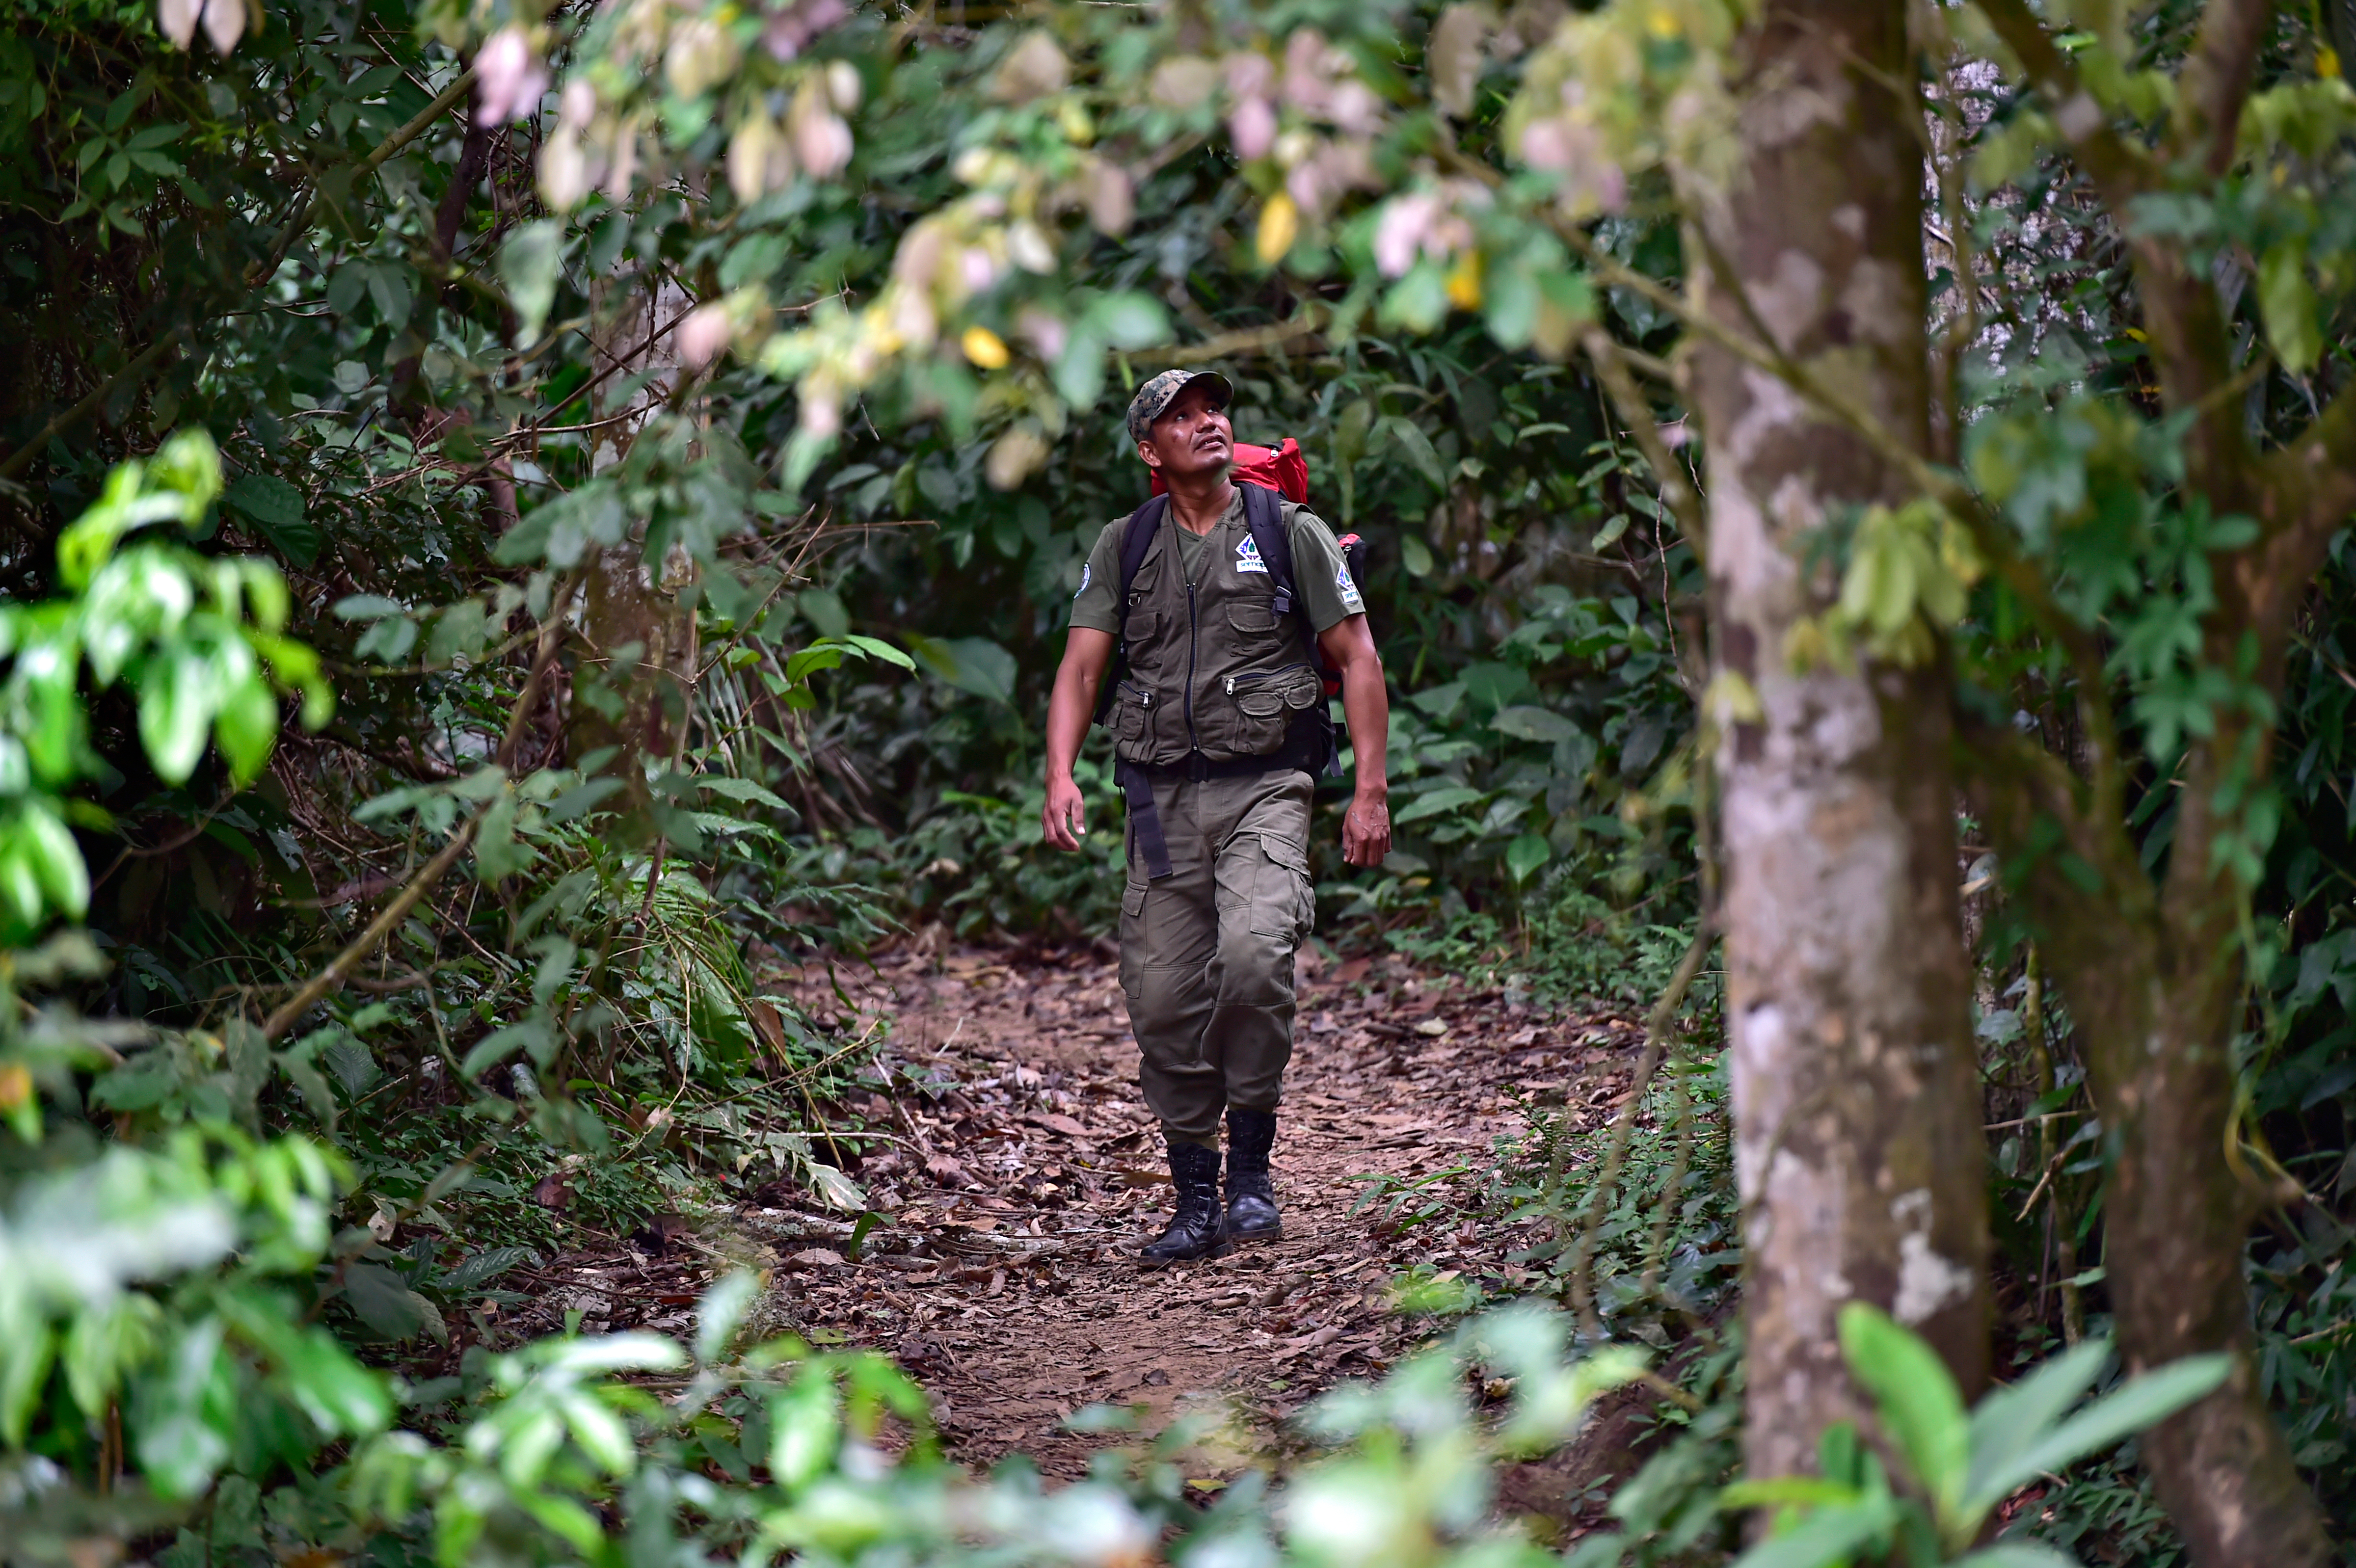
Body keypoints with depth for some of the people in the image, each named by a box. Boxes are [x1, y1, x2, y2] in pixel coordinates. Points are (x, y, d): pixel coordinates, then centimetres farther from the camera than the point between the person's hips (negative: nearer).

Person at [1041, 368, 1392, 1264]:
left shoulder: (1291, 534, 2)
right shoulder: (1124, 547, 9)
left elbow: (1358, 660, 2)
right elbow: (1081, 669, 4)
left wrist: (1371, 791, -6)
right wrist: (1060, 778, -13)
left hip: (1264, 789, -3)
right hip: (1162, 798, 3)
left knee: (1253, 957, -26)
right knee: (1164, 1002, 0)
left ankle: (1252, 1171, -10)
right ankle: (1196, 1203, 13)